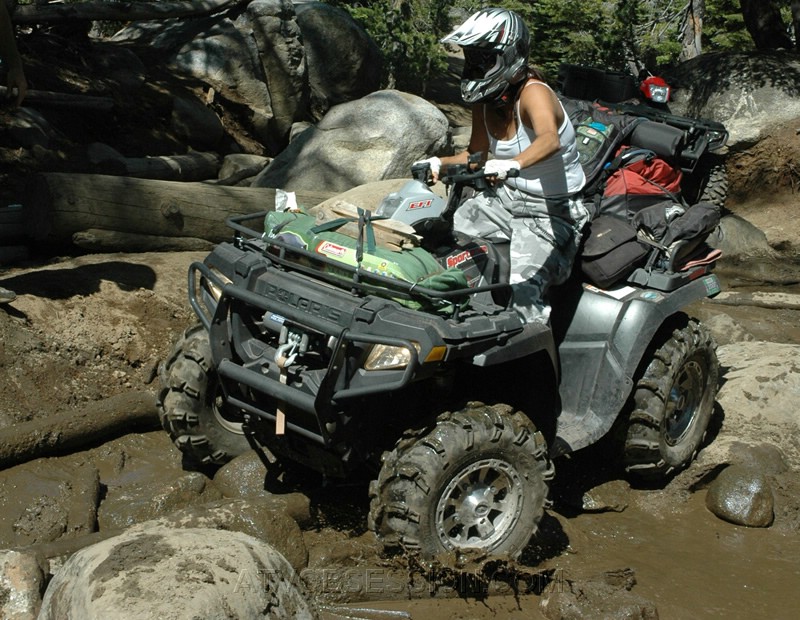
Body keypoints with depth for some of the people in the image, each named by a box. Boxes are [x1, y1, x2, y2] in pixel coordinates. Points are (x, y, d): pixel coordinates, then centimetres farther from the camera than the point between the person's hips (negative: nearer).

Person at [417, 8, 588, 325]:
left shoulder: (532, 92, -24)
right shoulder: (485, 100, -1)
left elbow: (550, 141, -45)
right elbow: (475, 154, 12)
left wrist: (513, 164, -65)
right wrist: (439, 163, -9)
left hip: (550, 212, -8)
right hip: (505, 197, 8)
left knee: (521, 292, -28)